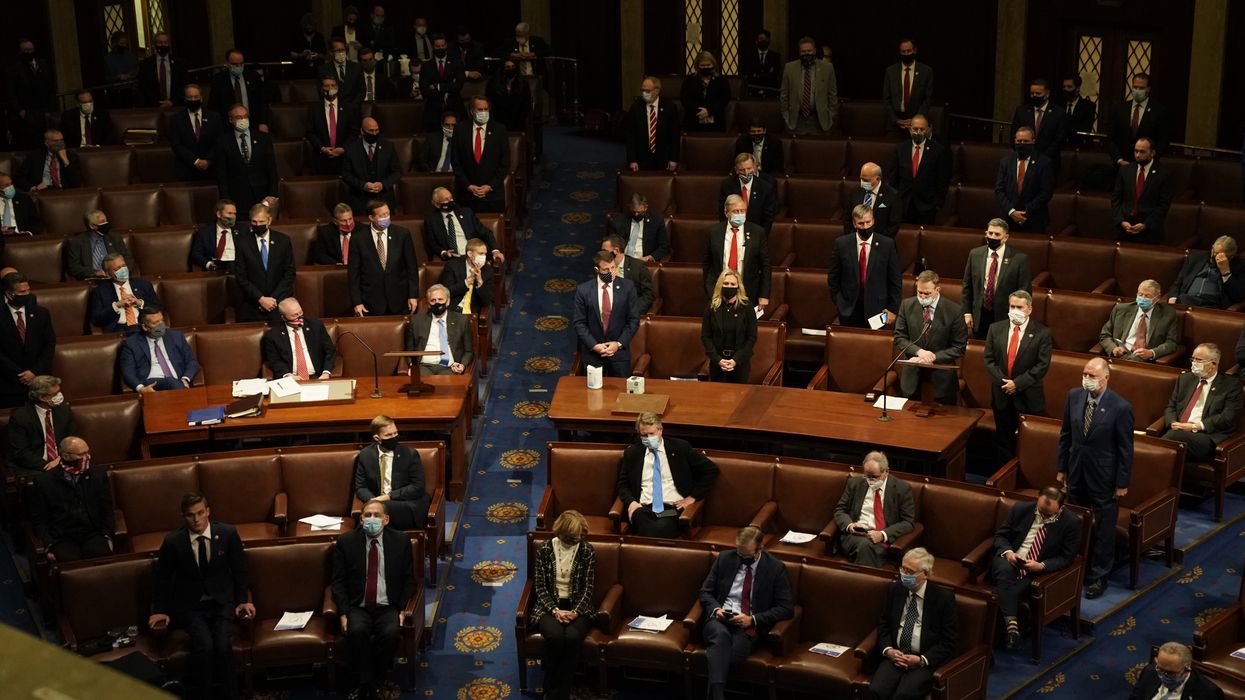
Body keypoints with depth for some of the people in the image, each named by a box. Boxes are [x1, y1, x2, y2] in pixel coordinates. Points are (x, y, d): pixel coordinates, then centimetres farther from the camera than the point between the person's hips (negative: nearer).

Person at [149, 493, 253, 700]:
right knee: (204, 646, -28)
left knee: (223, 645, -26)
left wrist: (242, 601, 1)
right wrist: (160, 611, 5)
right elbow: (163, 578, 7)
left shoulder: (228, 533, -5)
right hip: (190, 605, 0)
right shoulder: (173, 541, -7)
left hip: (222, 601, 1)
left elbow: (239, 570, 7)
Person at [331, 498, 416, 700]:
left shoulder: (400, 541, 6)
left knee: (391, 633, -31)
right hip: (358, 607, 0)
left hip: (388, 608, 0)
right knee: (357, 631, -33)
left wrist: (402, 609, -4)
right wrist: (343, 613, -10)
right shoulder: (346, 542, 5)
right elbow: (339, 582, 3)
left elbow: (409, 580, 9)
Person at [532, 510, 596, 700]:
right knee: (555, 636, -33)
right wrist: (555, 610, -16)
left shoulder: (587, 550, -1)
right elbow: (540, 586, -2)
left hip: (577, 606, 0)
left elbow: (588, 588, -2)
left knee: (572, 637, -32)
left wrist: (576, 612, -17)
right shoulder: (544, 549, -1)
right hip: (550, 606, 0)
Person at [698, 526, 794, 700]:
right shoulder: (724, 558, 11)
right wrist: (715, 609, -7)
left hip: (749, 626, -1)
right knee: (721, 635, -37)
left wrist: (753, 620, -11)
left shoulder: (775, 568, 3)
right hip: (719, 619, 1)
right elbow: (706, 592, 16)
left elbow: (787, 608, 0)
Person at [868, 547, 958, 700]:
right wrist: (888, 650, -3)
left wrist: (922, 660, -14)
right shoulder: (894, 590, 9)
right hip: (895, 655, 3)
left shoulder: (944, 597, -4)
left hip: (927, 661, -3)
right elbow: (884, 625, 17)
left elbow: (949, 642, -3)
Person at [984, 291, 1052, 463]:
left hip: (1029, 397, -3)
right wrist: (1002, 381, -11)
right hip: (1002, 394, 3)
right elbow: (989, 359, 2)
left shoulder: (1042, 333, -6)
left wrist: (1017, 383, -15)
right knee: (1003, 440, 12)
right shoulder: (995, 329, 4)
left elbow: (1042, 365, -10)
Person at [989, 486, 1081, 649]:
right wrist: (1008, 552, -15)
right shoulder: (1021, 509, 1)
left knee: (1013, 591, -32)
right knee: (1004, 570, -36)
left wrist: (1041, 566, -20)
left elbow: (1066, 558, -4)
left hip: (1039, 570, -1)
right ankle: (1011, 624, -43)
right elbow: (1000, 536, 8)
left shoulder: (1071, 522, -5)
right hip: (1009, 561, 2)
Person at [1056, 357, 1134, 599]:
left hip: (1103, 476, -4)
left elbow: (1125, 448, -12)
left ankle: (1098, 576, 25)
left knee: (1103, 530, 10)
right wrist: (1061, 468, 8)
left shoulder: (1120, 407, -19)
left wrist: (1122, 483, -9)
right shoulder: (1074, 395, -4)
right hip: (1076, 471, 4)